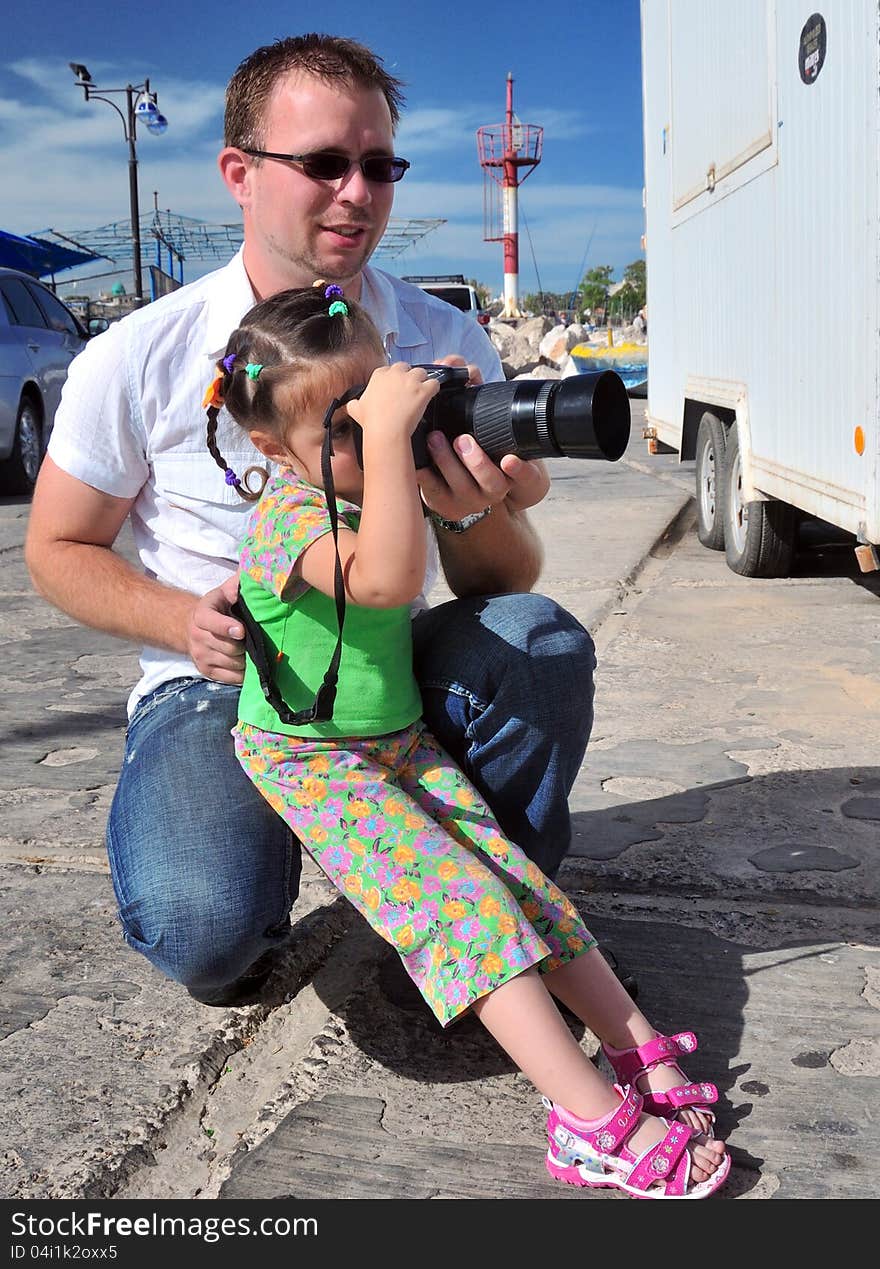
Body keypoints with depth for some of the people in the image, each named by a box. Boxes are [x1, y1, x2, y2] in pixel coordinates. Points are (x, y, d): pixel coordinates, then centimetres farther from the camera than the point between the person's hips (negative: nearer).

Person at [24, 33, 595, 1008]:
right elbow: (58, 549, 2)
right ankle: (239, 928, 12)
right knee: (203, 927, -30)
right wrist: (185, 621, -18)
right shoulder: (139, 359, -8)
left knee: (542, 641, -27)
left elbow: (507, 585, -1)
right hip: (219, 684, -2)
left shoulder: (448, 348, -3)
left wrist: (477, 514, -26)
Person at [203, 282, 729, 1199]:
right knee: (460, 899, -21)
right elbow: (386, 579, -44)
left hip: (401, 739, 8)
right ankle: (598, 1123, -23)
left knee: (515, 877, -4)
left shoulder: (378, 476, 1)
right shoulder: (289, 512, -23)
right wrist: (385, 434, -42)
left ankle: (637, 1048, 0)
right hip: (312, 758, -7)